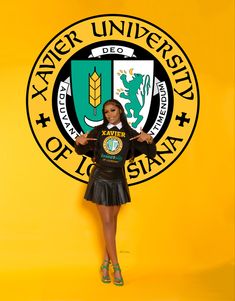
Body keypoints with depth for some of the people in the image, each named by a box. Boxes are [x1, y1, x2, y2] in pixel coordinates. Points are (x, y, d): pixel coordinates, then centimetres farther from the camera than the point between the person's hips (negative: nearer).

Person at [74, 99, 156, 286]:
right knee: (107, 222, -3)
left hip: (117, 180, 1)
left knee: (113, 220, 9)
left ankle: (106, 263, 23)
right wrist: (79, 142, -11)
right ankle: (116, 267, 2)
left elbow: (152, 154, -2)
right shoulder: (98, 131, 0)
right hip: (100, 179, -1)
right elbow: (81, 151, 11)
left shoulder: (130, 133, -1)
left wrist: (149, 139, -21)